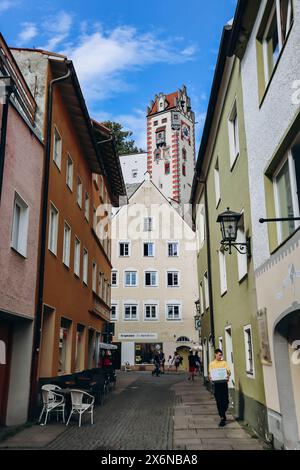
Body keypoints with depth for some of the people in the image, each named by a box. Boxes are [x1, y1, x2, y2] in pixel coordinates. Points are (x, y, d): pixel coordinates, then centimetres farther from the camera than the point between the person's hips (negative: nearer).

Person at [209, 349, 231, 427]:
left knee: (225, 400, -1)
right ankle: (222, 418, 8)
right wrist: (210, 378, -17)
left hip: (224, 383, 0)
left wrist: (228, 375, -23)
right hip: (216, 383, 0)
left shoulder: (224, 362, 7)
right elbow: (210, 374, 5)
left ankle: (223, 414, 26)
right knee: (219, 401, 0)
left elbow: (228, 371, 0)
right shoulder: (211, 364, 8)